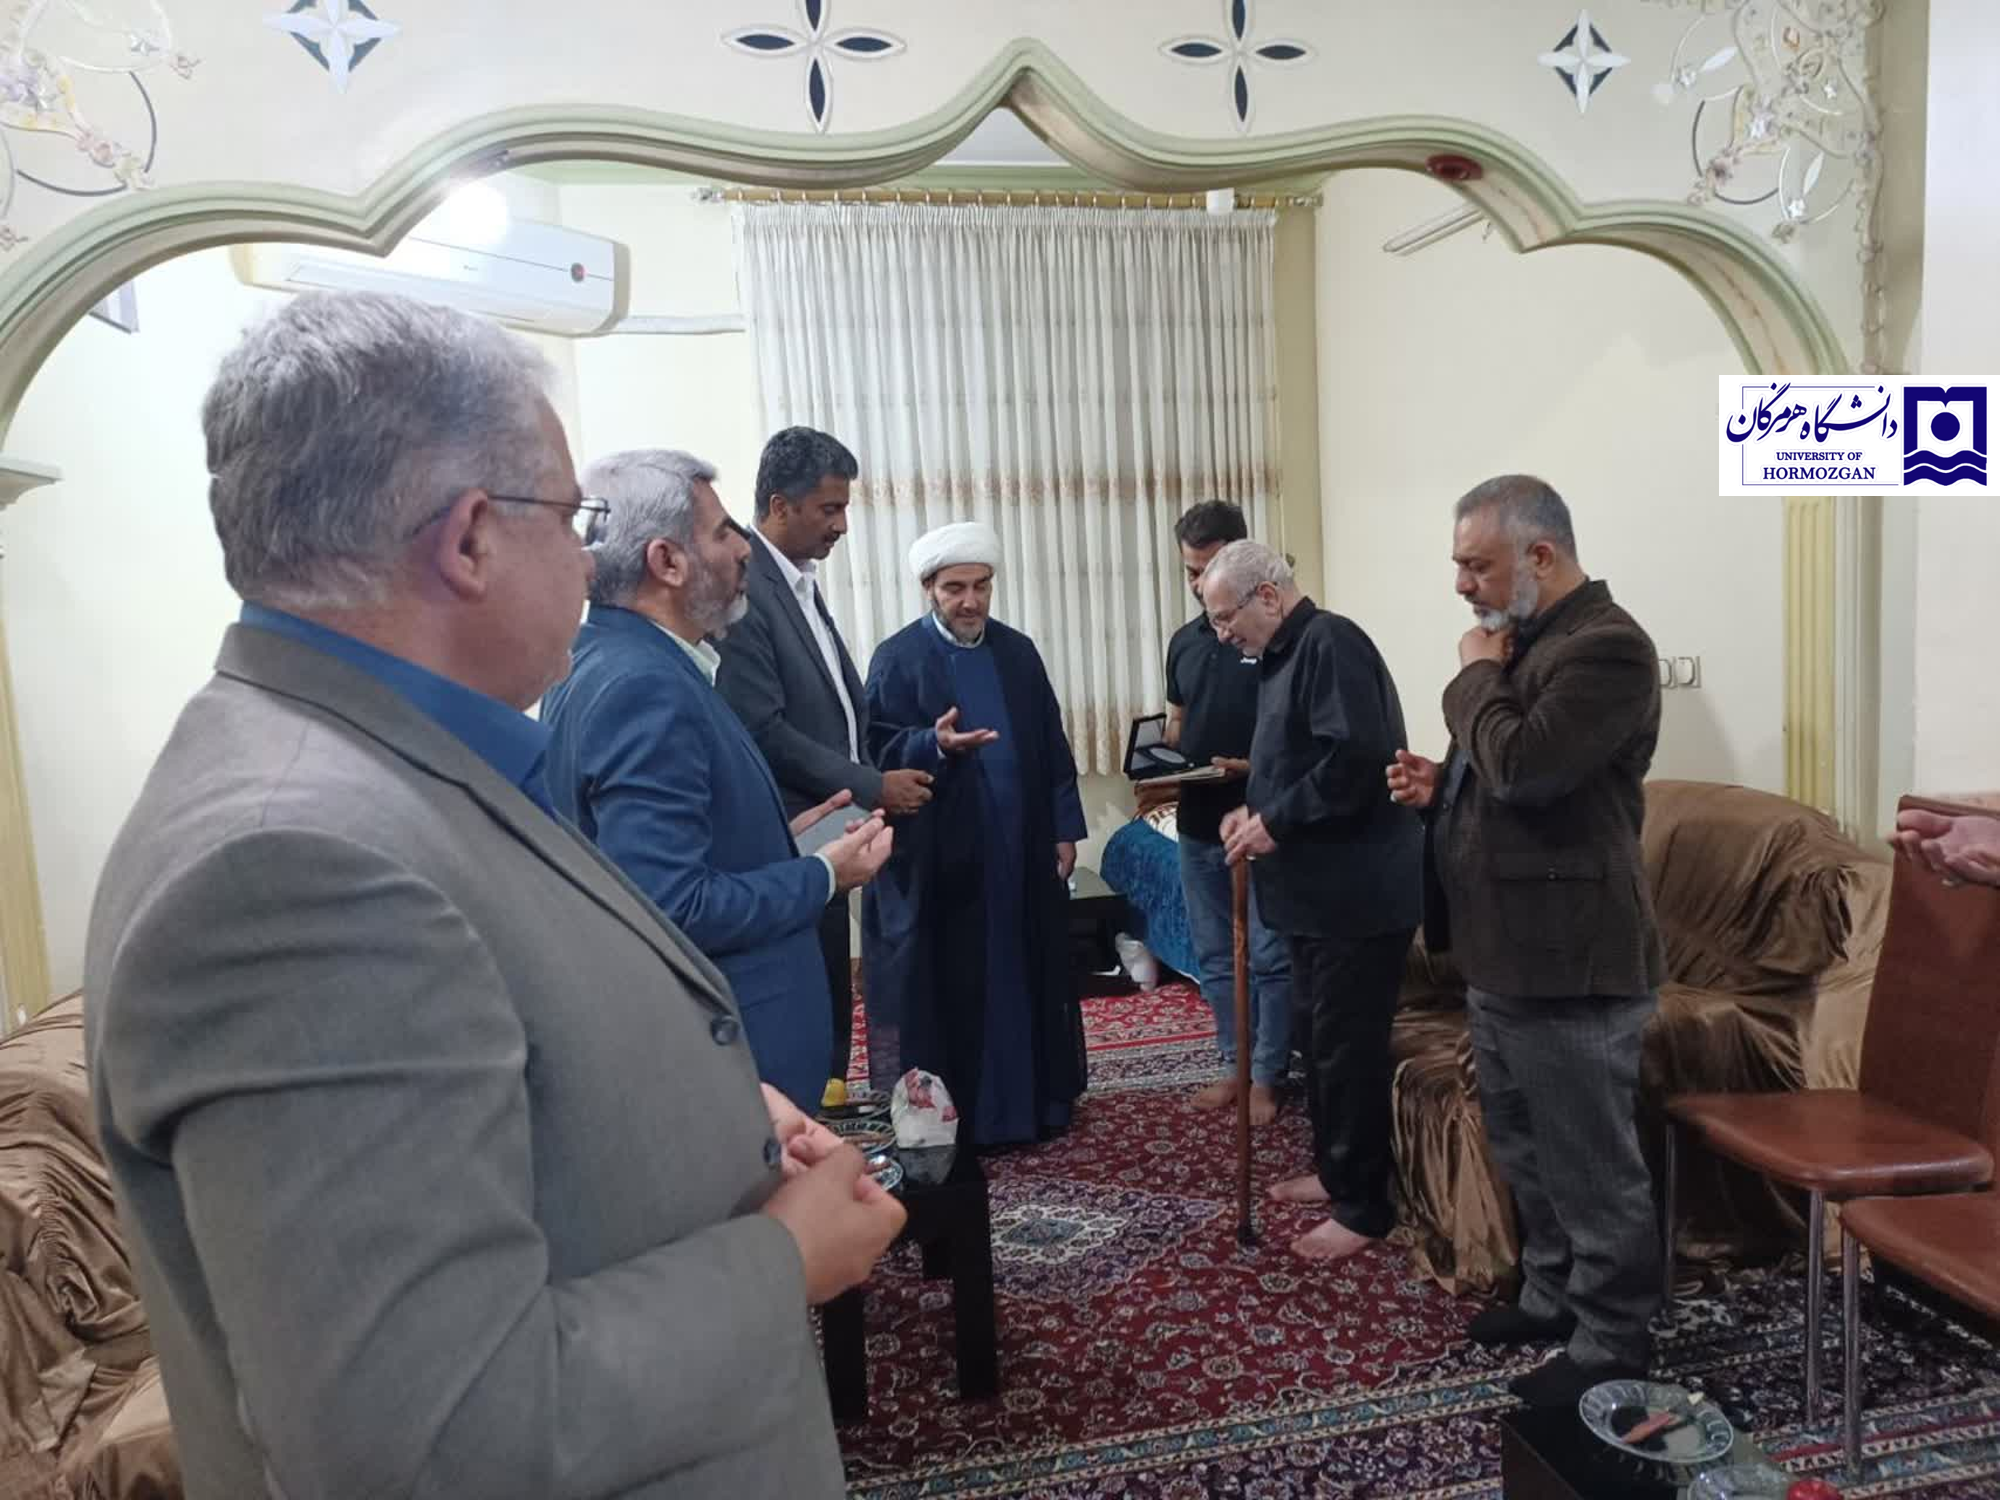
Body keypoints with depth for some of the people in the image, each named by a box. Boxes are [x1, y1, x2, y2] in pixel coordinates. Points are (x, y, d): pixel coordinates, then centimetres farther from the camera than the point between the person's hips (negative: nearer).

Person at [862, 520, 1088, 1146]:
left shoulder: (1018, 652, 9)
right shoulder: (896, 659, -5)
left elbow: (1052, 746, 11)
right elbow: (880, 750, -10)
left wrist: (1064, 828, 7)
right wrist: (934, 745, -29)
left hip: (1023, 849, 5)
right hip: (942, 857, -4)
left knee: (1025, 975, 13)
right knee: (953, 985, 3)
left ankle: (1037, 1098, 26)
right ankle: (958, 1113, 16)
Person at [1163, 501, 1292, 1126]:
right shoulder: (1184, 642, 11)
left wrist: (1256, 767, -25)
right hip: (1197, 825, 6)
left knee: (1270, 958, 3)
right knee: (1216, 956, 14)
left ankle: (1266, 1076, 16)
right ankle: (1236, 1064, 27)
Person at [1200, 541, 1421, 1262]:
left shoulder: (1330, 643, -17)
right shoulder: (1285, 655, 15)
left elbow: (1355, 758, -27)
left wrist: (1276, 822, -19)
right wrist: (1257, 810, 5)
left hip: (1359, 891, -10)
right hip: (1317, 887, 10)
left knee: (1350, 1045, -1)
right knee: (1321, 1035, 19)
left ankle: (1363, 1207, 12)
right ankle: (1334, 1170, 33)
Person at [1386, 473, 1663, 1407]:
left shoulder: (1605, 647, -18)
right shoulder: (1525, 641, 14)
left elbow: (1523, 767, -29)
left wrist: (1475, 674, -14)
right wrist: (1443, 783, 4)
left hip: (1568, 961, -10)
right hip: (1503, 953, 10)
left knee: (1591, 1165, 5)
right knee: (1525, 1148, 22)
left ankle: (1613, 1344, 21)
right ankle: (1553, 1296, 39)